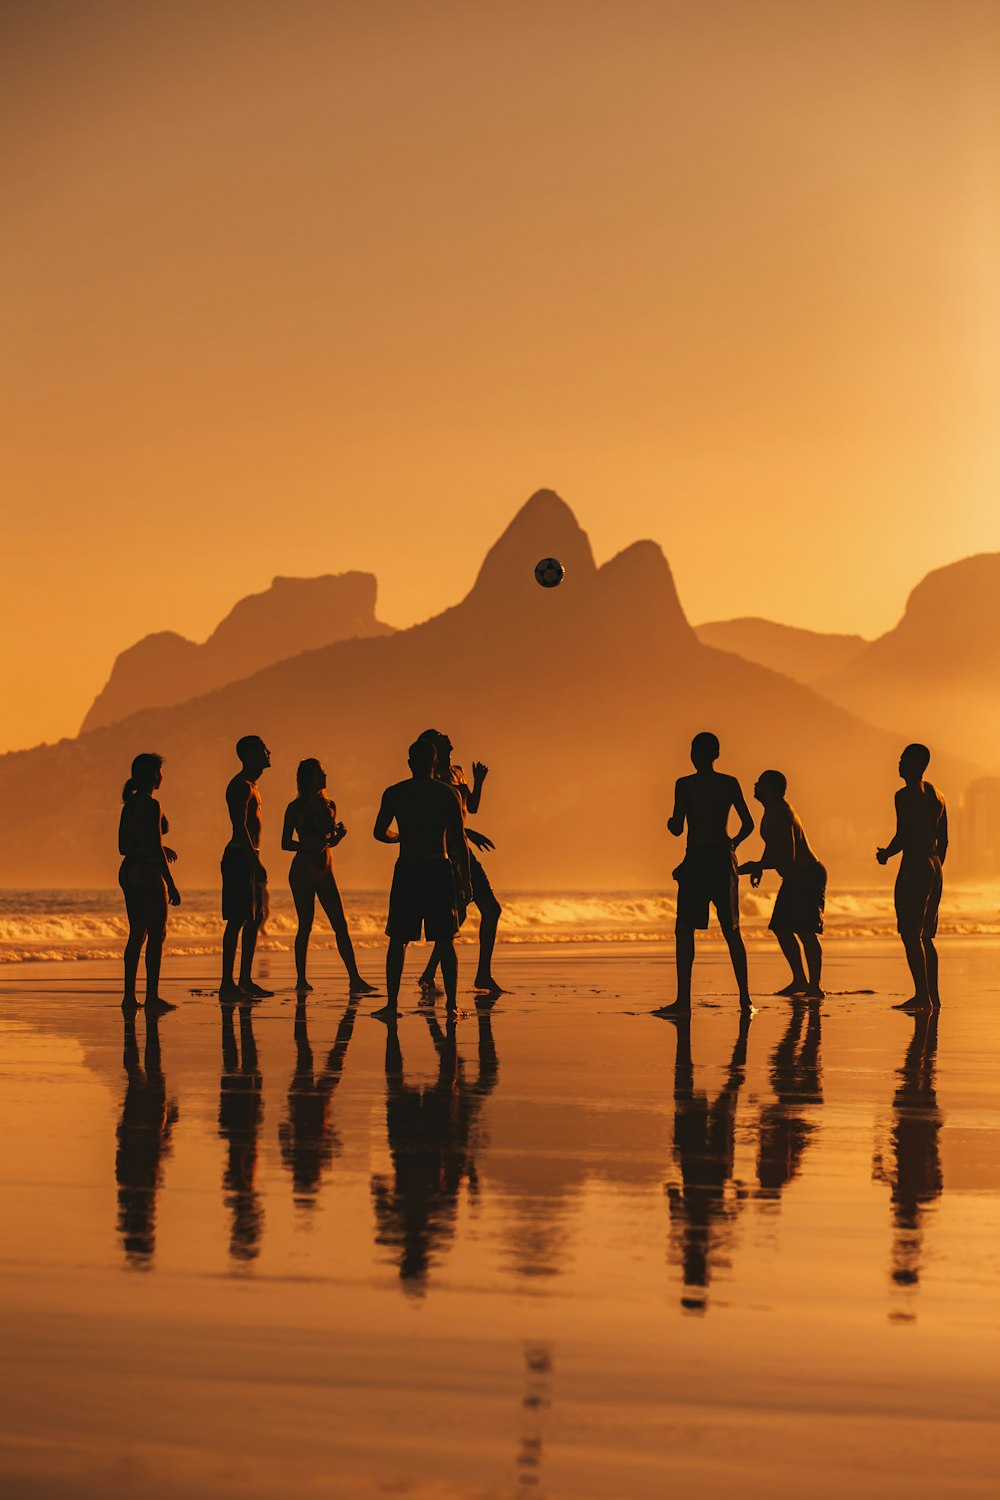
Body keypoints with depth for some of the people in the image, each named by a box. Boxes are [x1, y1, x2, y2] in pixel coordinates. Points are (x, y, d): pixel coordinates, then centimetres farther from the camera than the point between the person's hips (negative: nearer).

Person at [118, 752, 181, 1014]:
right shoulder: (151, 805, -14)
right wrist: (171, 884, -15)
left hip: (129, 872, 9)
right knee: (156, 935, -2)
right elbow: (155, 848, -18)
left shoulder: (130, 803, 12)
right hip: (148, 873, -9)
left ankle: (129, 995, 12)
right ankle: (152, 996, -3)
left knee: (137, 934, 12)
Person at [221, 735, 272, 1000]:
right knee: (237, 920, -11)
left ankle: (245, 981, 15)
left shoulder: (250, 785, 21)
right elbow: (240, 826, -21)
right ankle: (228, 984, -13)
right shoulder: (241, 786, -12)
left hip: (248, 858, 11)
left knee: (254, 919, 11)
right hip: (240, 858, -11)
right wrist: (255, 862, -25)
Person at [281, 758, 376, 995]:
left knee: (341, 926, -2)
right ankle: (301, 979, 5)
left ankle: (355, 979, -5)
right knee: (305, 926, -3)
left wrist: (338, 835, -2)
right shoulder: (296, 808, -3)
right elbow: (285, 844, -4)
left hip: (325, 871, 5)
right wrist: (308, 845, -20)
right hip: (302, 871, -5)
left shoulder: (329, 805, 12)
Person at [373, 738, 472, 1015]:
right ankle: (452, 1004, -1)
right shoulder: (448, 793, 1)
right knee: (445, 941, 3)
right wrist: (465, 879, 3)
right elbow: (459, 840, -1)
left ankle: (392, 1003, 0)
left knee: (398, 940, 6)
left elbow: (380, 832, 3)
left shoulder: (393, 793, 2)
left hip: (406, 870, 0)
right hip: (439, 870, 0)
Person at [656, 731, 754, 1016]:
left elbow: (677, 829, -6)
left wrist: (671, 822, 18)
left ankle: (684, 1000, -10)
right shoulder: (730, 784, 4)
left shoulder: (684, 785, -5)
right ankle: (745, 998, 7)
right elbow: (748, 824, 4)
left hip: (695, 860, -3)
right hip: (723, 859, 3)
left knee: (685, 930, -1)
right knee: (731, 931, 10)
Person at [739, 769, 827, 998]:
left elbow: (787, 857, -28)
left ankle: (814, 987, -15)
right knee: (781, 928, 11)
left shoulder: (781, 815, -22)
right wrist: (759, 866, 20)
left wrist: (757, 866, -21)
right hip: (794, 879, 11)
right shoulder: (772, 812, 10)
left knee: (805, 931, -15)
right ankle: (799, 980, 19)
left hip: (808, 877, -11)